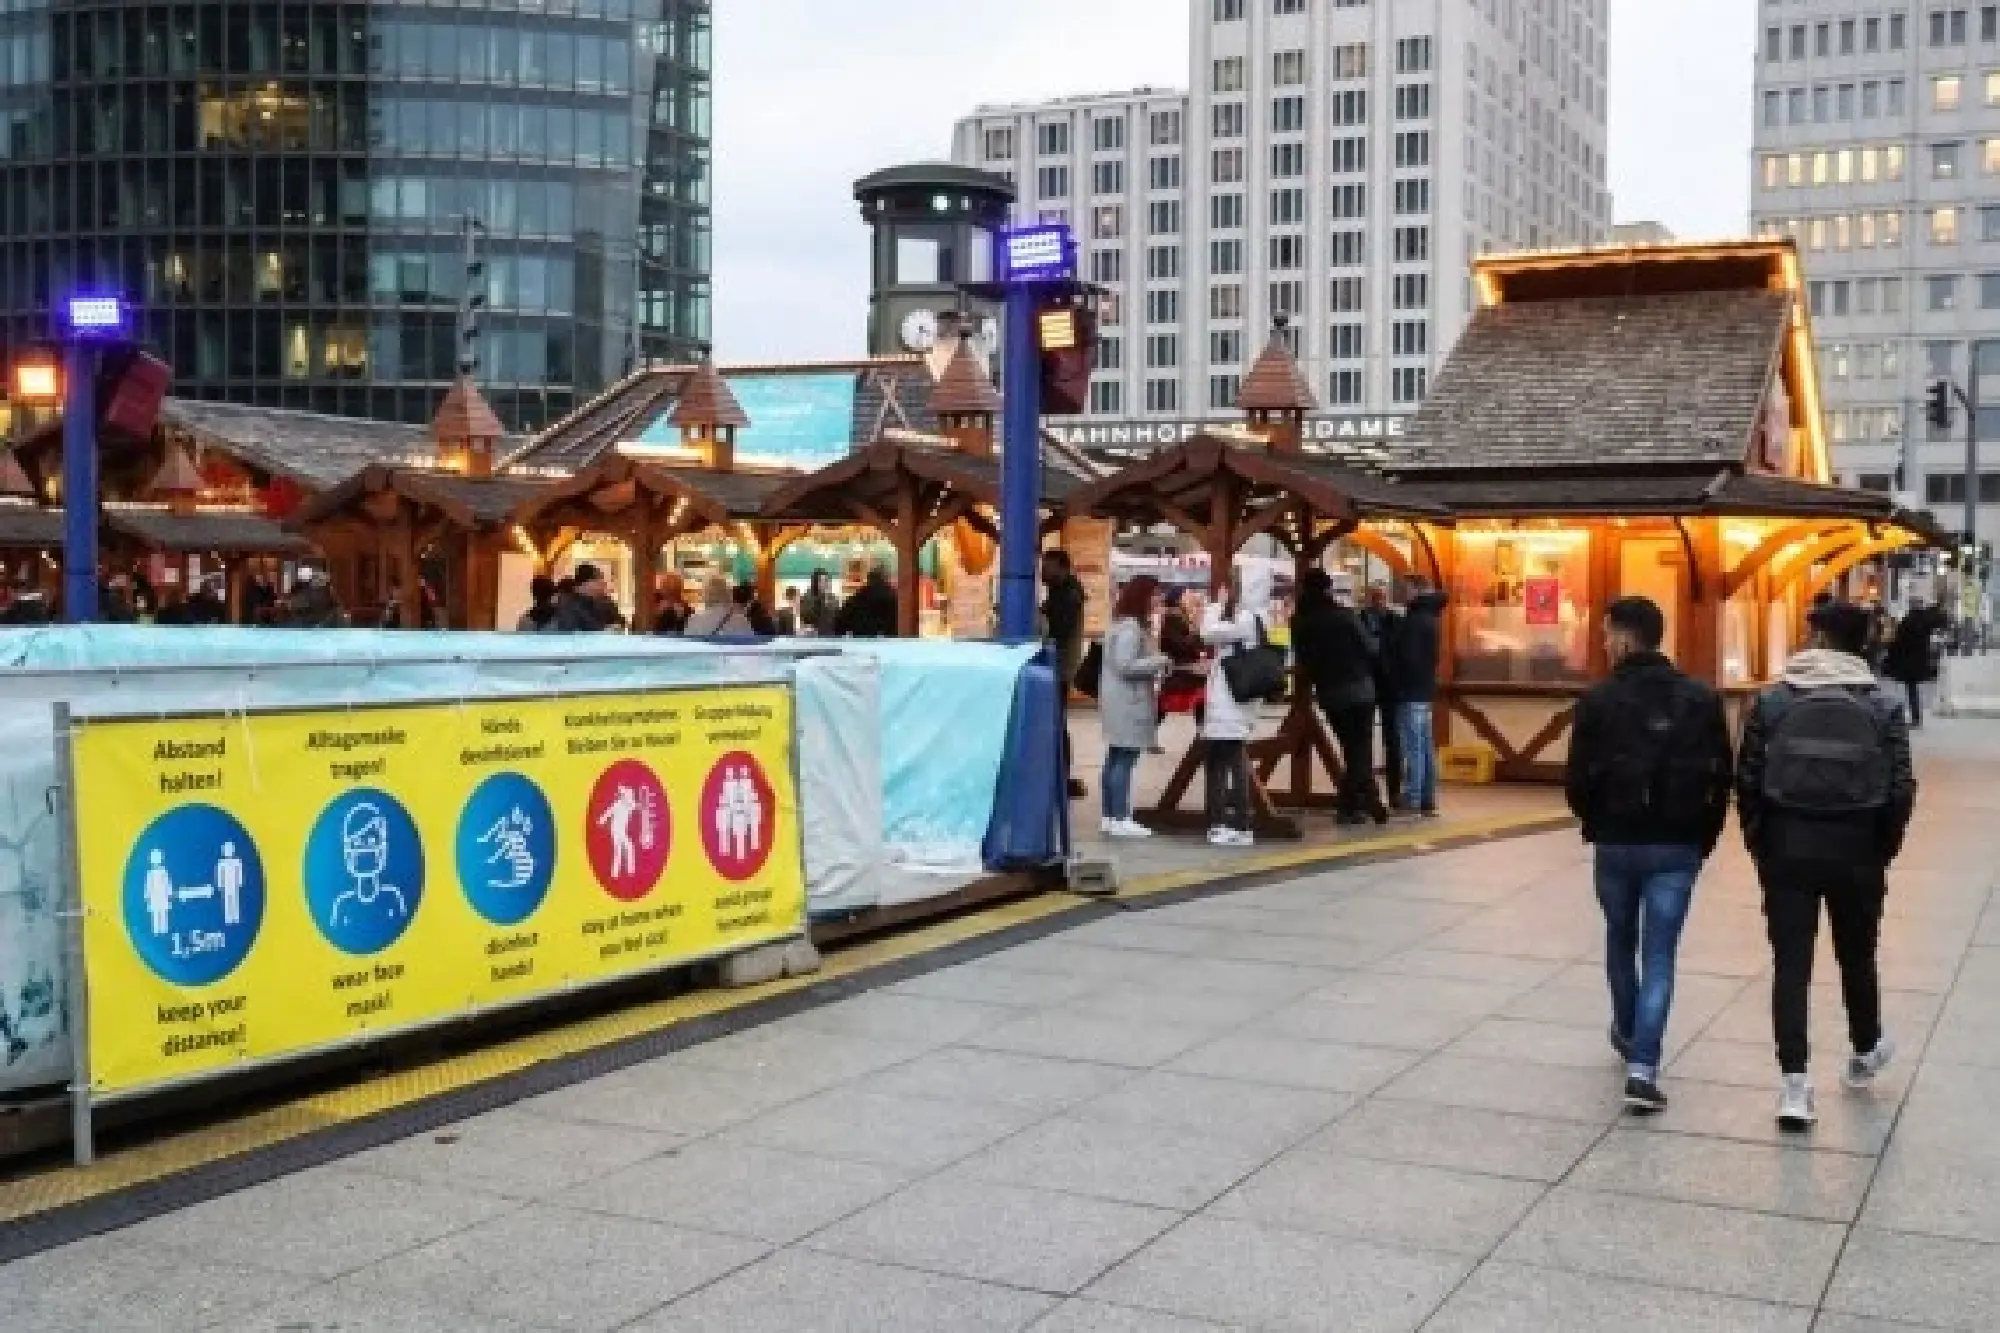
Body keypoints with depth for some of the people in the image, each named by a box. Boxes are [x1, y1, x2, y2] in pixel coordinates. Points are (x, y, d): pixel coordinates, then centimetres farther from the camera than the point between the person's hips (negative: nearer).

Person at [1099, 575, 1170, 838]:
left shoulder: (1131, 625, 17)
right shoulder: (1130, 627, -16)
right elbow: (1125, 665, -22)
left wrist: (1156, 666, 14)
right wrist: (1159, 661, -14)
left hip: (1123, 702, 11)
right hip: (1128, 703, -11)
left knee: (1115, 759, 11)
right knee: (1124, 760, -10)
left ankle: (1111, 816, 14)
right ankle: (1120, 819, -9)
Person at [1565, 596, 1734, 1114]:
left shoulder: (1598, 699, -9)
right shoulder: (1703, 699, -2)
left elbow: (1578, 778, -8)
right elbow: (1721, 779, -1)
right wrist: (1704, 839, 10)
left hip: (1617, 843, 0)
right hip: (1678, 846, 1)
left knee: (1621, 941, 22)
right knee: (1659, 956, 2)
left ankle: (1628, 1034, 41)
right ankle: (1642, 1067, -8)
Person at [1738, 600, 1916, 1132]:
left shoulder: (1773, 700, -3)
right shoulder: (1883, 706, -3)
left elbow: (1747, 782, -2)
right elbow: (1901, 790, -5)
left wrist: (1760, 844, 9)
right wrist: (1884, 848, 9)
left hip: (1788, 845, -1)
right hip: (1856, 848, 1)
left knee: (1791, 963, 2)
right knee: (1856, 956, 20)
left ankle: (1794, 1084, -4)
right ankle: (1865, 1052, 41)